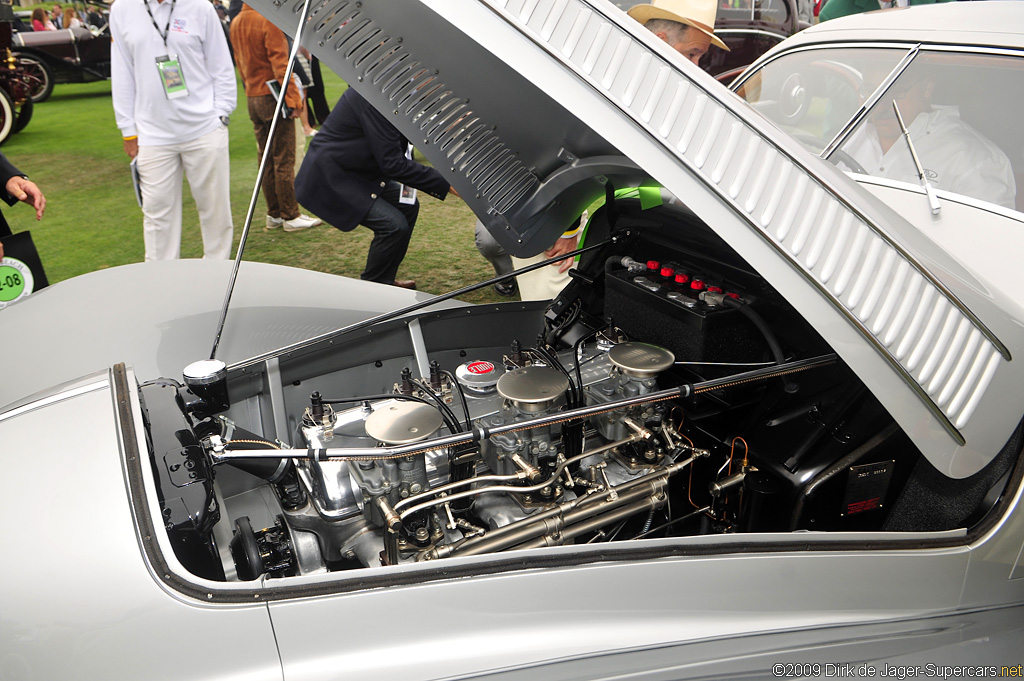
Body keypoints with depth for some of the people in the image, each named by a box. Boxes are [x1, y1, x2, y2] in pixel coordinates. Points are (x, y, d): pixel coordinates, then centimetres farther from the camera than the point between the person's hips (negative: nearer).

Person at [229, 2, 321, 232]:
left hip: (252, 98, 8)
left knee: (266, 159, 12)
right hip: (273, 97, -8)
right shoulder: (268, 21, -13)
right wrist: (293, 97, -16)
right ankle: (290, 216, 1)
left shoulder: (236, 23, 11)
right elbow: (280, 62, -17)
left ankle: (274, 214, 17)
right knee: (284, 160, -3)